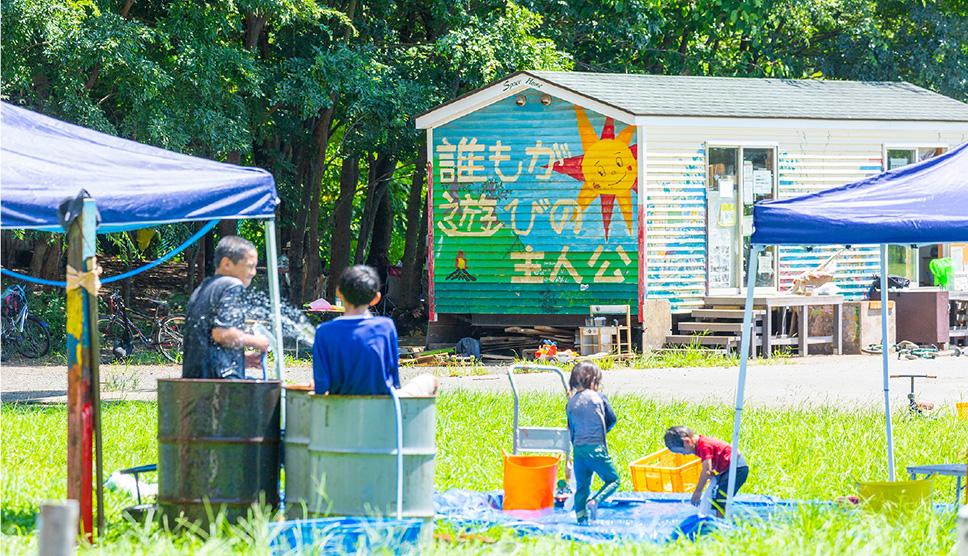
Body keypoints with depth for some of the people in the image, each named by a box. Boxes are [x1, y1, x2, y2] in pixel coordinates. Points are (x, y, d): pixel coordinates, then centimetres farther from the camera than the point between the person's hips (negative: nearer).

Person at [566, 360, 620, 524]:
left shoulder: (570, 402, 5)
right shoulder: (599, 397, -4)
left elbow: (571, 429, 12)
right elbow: (612, 420, 4)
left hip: (578, 449, 4)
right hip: (596, 448, -4)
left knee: (582, 486, 13)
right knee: (612, 480, 8)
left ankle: (580, 516, 4)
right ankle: (595, 501, -15)